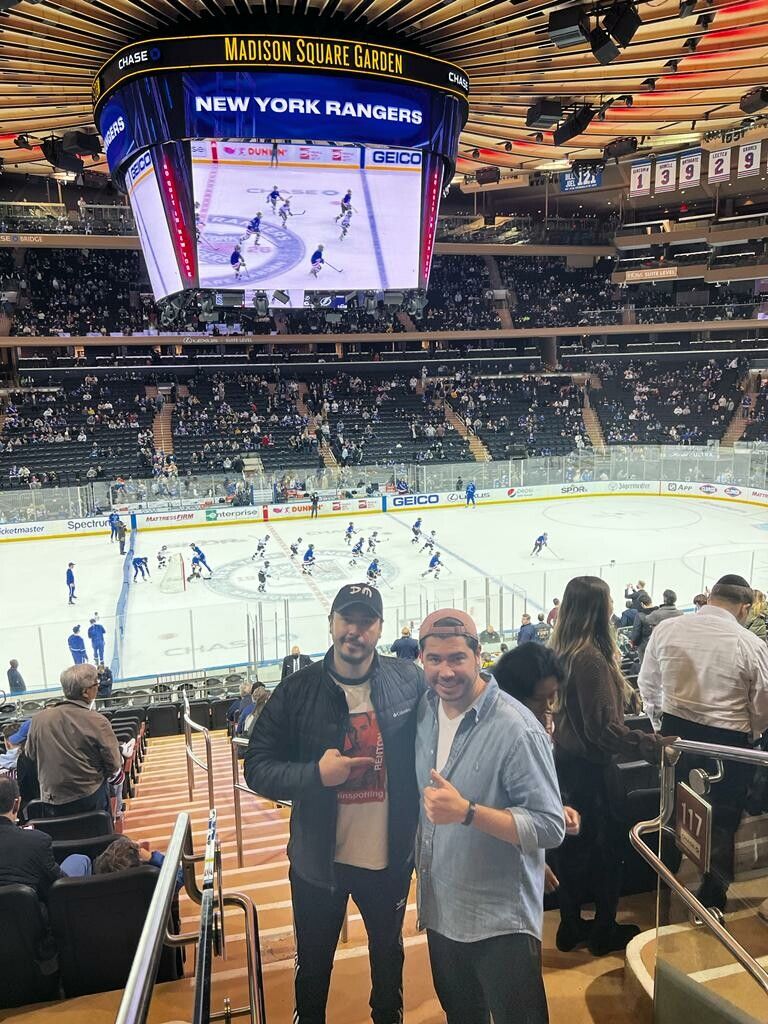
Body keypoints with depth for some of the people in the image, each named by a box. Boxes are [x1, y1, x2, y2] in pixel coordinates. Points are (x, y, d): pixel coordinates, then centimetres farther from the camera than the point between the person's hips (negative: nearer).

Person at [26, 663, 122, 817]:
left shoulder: (39, 719, -6)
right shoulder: (97, 721, -16)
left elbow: (30, 754, 11)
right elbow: (114, 766, -13)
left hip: (52, 803, 4)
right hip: (90, 800, -4)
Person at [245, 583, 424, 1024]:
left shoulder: (409, 681, -12)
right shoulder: (298, 690, -13)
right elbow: (258, 768, -10)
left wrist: (421, 829, -7)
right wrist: (316, 773, -25)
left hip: (390, 856, 1)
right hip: (318, 859, 0)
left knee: (389, 951, 26)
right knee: (314, 960, 22)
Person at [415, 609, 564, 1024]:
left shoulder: (516, 729, -25)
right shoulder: (424, 710, -5)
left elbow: (550, 828, -25)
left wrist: (466, 812, -34)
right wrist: (418, 858, 6)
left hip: (501, 923, -6)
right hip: (440, 911, 6)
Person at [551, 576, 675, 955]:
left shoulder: (561, 651, 0)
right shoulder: (591, 658, -26)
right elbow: (604, 728, -27)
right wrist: (655, 745, -22)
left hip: (566, 760, 8)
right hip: (590, 768, -8)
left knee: (575, 844, 19)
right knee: (608, 847, 12)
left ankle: (571, 927, 32)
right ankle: (604, 933, 29)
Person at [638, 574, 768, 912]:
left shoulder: (666, 629, -6)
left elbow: (648, 684, 4)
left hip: (676, 733, 3)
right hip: (729, 741, -3)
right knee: (722, 821, 16)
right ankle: (712, 897, 27)